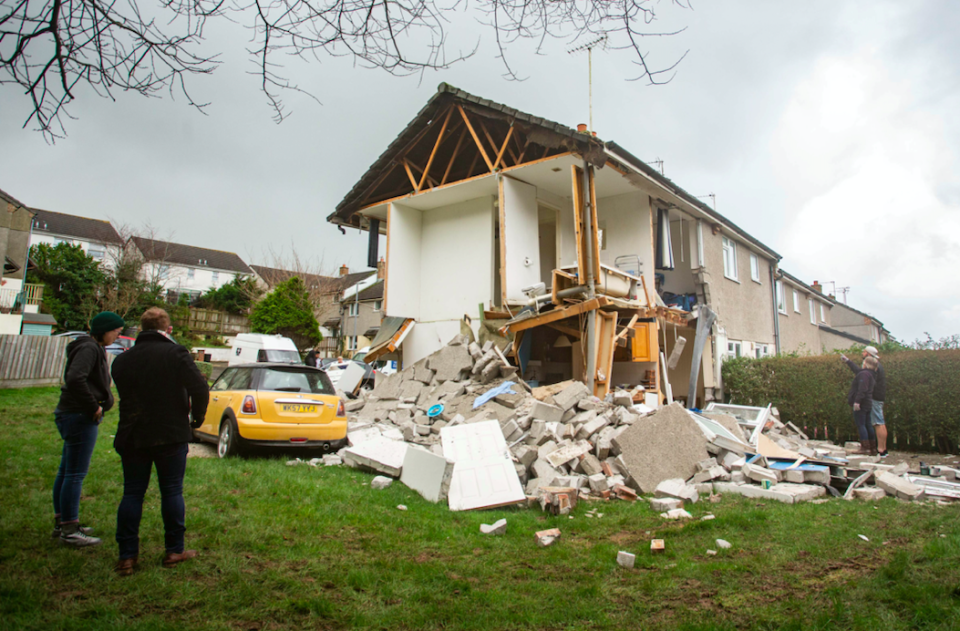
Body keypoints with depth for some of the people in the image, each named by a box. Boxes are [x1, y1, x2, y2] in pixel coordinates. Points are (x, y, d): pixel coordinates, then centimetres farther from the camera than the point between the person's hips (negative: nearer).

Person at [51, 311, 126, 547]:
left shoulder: (95, 349, 17)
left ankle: (61, 523, 27)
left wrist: (105, 401, 3)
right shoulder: (88, 348, -15)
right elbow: (75, 379, -28)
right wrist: (94, 407, -20)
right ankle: (69, 531, 1)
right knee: (75, 474, -5)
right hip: (80, 417, -11)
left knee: (66, 472, 16)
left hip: (70, 415, 11)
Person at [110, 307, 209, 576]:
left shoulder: (122, 360, 4)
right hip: (171, 435, -3)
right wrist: (197, 417, -3)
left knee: (132, 493, 11)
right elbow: (200, 389, -18)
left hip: (132, 437, 3)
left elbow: (123, 393, 13)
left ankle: (127, 555, 12)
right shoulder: (176, 354, -10)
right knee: (172, 492, 7)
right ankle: (174, 551, 14)